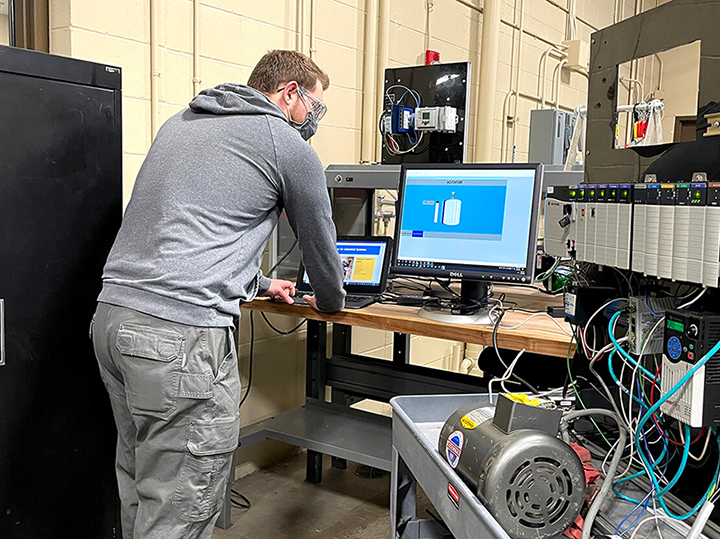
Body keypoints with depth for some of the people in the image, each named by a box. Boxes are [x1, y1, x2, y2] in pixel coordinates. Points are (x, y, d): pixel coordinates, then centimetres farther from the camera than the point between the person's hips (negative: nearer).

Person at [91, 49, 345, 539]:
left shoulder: (180, 124, 23)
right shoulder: (287, 145, 1)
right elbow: (319, 241, 13)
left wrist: (257, 283, 42)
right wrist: (331, 301, 33)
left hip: (112, 314, 9)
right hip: (181, 335, -8)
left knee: (141, 488, 21)